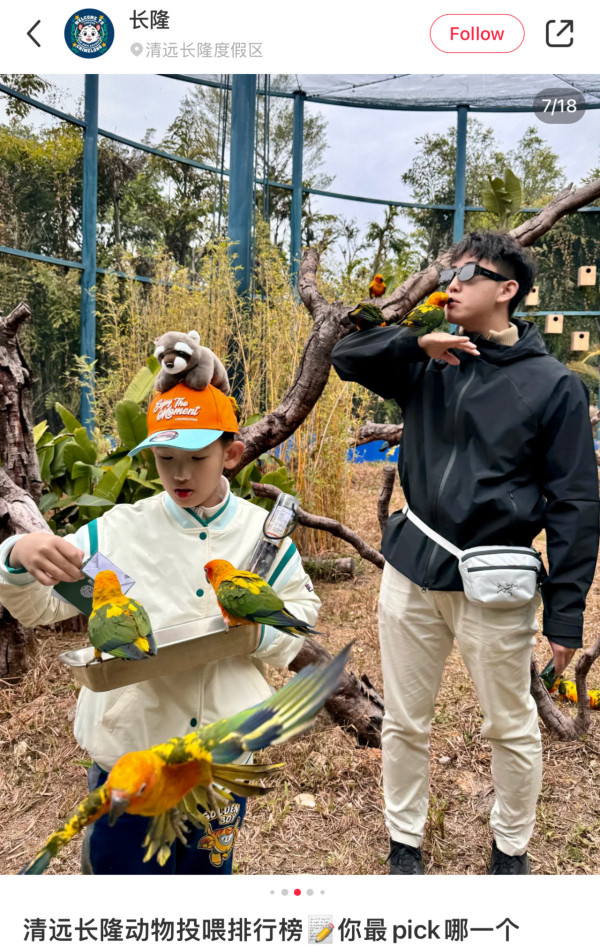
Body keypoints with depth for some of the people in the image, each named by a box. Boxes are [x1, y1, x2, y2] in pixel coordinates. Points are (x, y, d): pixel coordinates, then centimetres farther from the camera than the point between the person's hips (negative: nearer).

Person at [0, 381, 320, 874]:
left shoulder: (263, 533, -4)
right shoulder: (120, 529, -7)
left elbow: (301, 607, 2)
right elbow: (41, 603, -4)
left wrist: (255, 626, -19)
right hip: (130, 742, -1)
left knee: (207, 867, 22)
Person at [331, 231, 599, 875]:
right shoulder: (429, 366, 6)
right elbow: (347, 356, 9)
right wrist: (417, 343, -8)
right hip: (410, 573, 3)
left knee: (510, 726, 15)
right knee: (405, 722, 15)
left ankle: (511, 850, 40)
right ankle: (404, 844, 36)